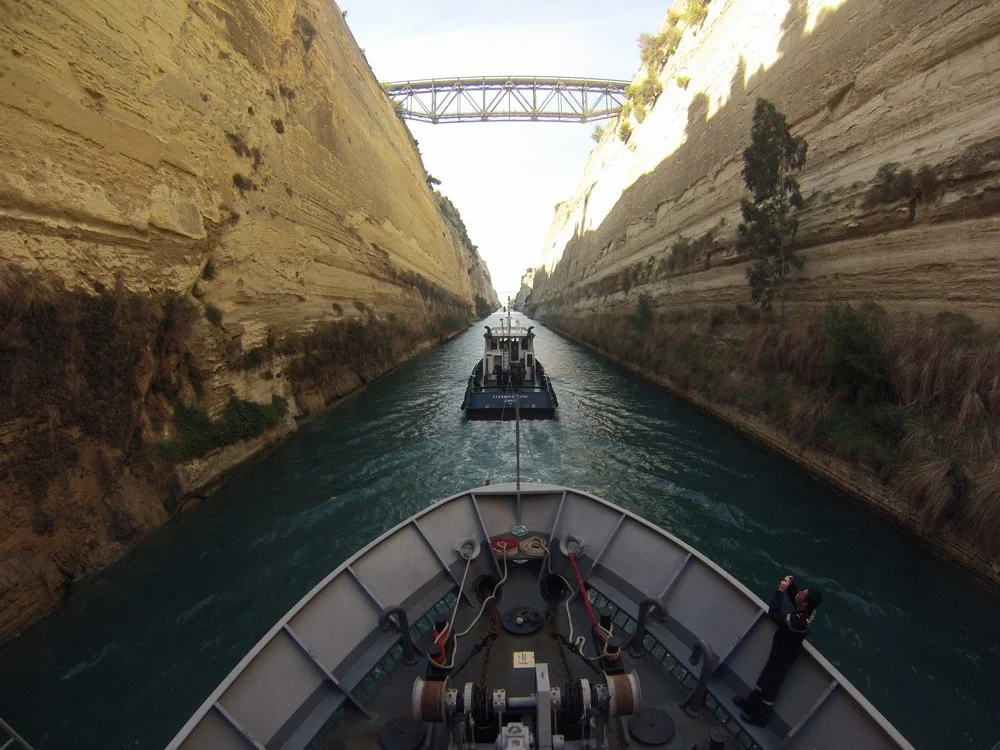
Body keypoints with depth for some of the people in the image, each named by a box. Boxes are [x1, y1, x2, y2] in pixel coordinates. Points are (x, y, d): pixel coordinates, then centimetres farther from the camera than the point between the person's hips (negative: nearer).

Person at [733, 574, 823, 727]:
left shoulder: (799, 622, -41)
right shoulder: (808, 611, -16)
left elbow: (774, 614, -43)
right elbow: (794, 595, 2)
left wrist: (781, 590, -40)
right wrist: (790, 584, -18)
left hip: (783, 654, -8)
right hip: (783, 649, 8)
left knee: (771, 684, 14)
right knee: (765, 678, 25)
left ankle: (760, 717, 35)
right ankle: (750, 704, 45)